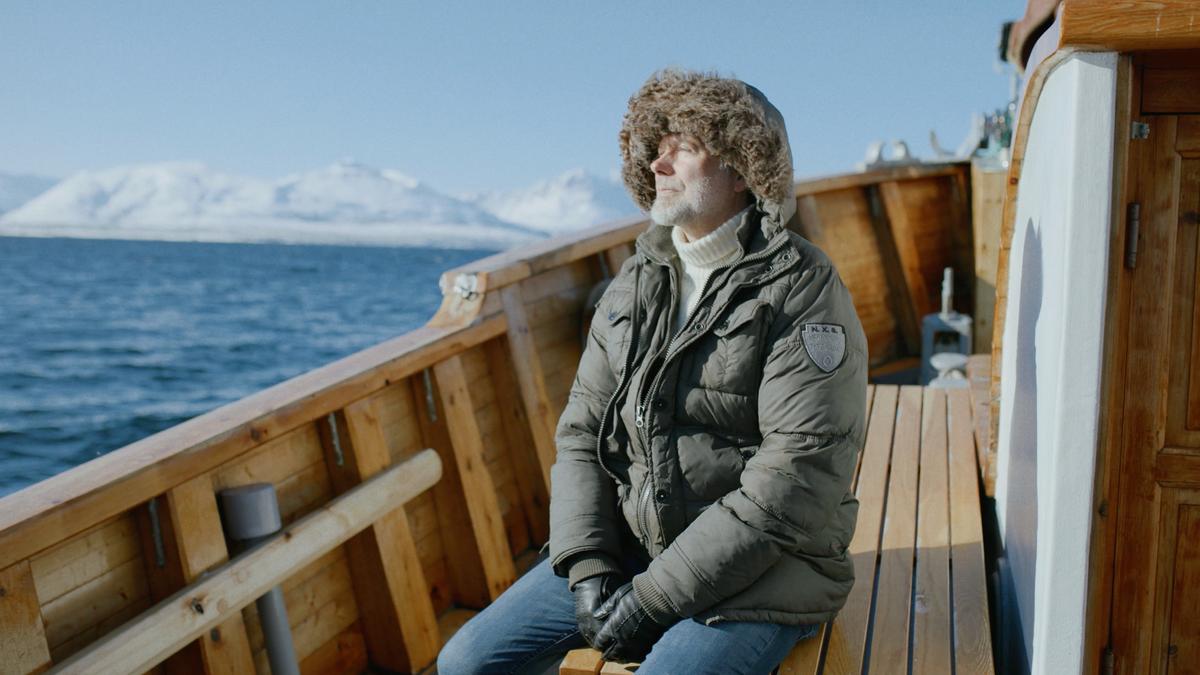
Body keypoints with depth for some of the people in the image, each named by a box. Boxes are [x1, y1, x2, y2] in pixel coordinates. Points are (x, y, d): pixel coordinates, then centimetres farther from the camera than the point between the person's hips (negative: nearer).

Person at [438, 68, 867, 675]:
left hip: (755, 578, -5)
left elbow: (794, 484, -19)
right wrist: (588, 570, -7)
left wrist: (651, 598, -17)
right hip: (626, 550, 6)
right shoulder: (637, 282, 8)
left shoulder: (803, 293, -12)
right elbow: (583, 429, 7)